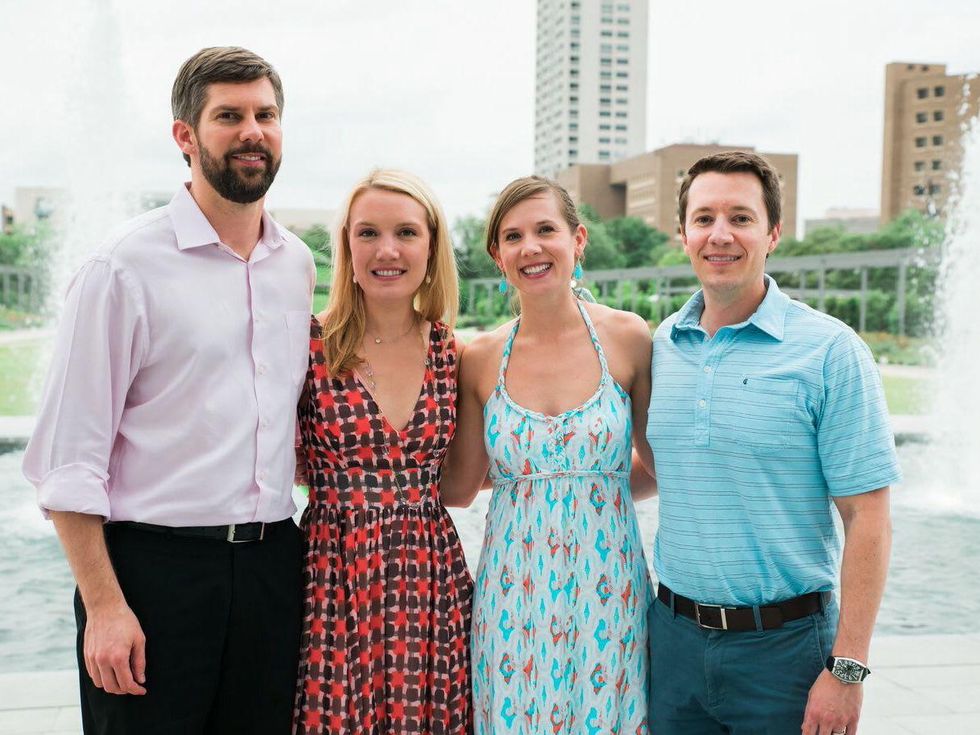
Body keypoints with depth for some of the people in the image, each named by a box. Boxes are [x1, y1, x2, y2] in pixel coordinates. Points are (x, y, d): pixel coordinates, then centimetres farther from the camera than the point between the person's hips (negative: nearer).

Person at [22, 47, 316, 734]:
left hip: (272, 565, 5)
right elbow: (67, 459, -10)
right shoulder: (127, 267, -9)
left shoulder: (298, 264, 9)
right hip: (154, 566, -5)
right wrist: (103, 604, -14)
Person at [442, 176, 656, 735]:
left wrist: (600, 486, -6)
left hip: (607, 595, -1)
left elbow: (662, 462, 5)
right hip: (513, 599, 1)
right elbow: (459, 487, 8)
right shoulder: (481, 358, 1)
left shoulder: (626, 337, -3)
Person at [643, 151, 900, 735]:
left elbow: (868, 519, -11)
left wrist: (848, 669, -14)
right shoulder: (661, 347, 3)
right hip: (674, 634, 4)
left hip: (783, 642, -4)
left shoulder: (829, 351, -10)